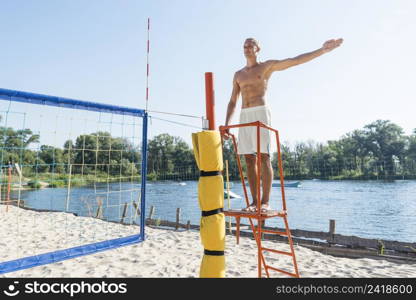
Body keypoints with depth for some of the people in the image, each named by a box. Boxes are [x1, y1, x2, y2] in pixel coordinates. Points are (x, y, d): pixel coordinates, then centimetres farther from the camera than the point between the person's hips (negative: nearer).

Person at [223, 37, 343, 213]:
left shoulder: (267, 66, 12)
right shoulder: (238, 75, 24)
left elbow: (296, 60, 3)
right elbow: (232, 102, 21)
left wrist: (323, 50, -7)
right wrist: (226, 124, 9)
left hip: (260, 113, -5)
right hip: (244, 117, 5)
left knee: (264, 157, -12)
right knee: (249, 159, -1)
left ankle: (265, 202, -8)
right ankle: (254, 201, 3)